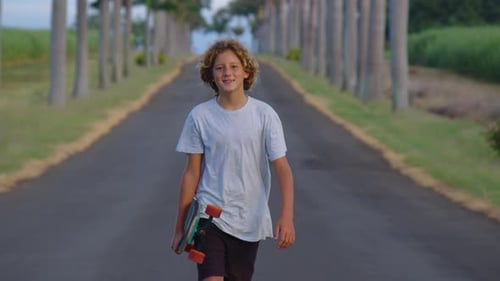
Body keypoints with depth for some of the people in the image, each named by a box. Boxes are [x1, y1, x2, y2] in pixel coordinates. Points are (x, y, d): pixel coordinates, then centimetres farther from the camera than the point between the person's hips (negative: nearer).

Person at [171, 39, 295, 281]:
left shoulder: (264, 115, -4)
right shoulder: (200, 116, -3)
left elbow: (282, 168, -8)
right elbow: (192, 173, 3)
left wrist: (287, 217, -21)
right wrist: (180, 227, 5)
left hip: (249, 222, 1)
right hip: (209, 216, -1)